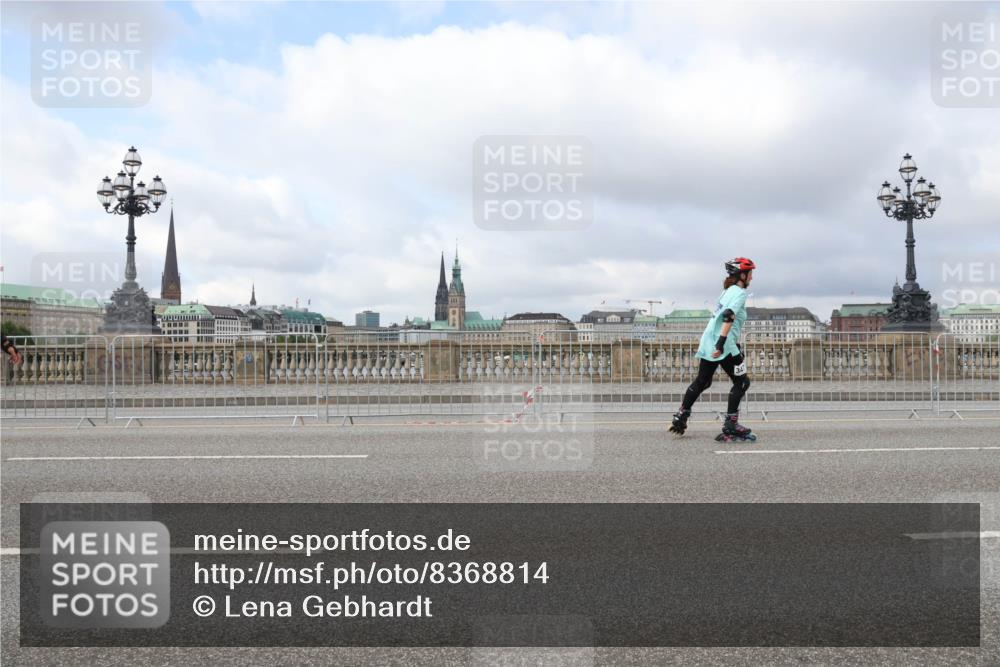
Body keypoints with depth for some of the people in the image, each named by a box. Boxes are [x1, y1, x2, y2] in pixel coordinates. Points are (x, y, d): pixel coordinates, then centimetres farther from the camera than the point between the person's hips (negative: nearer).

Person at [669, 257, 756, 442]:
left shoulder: (727, 290, 19)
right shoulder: (740, 292, -8)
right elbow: (729, 316, -22)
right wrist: (721, 343, -29)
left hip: (708, 342, 9)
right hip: (724, 345, -9)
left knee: (701, 382, 16)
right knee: (741, 382, 0)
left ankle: (681, 416, 19)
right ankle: (731, 426, -3)